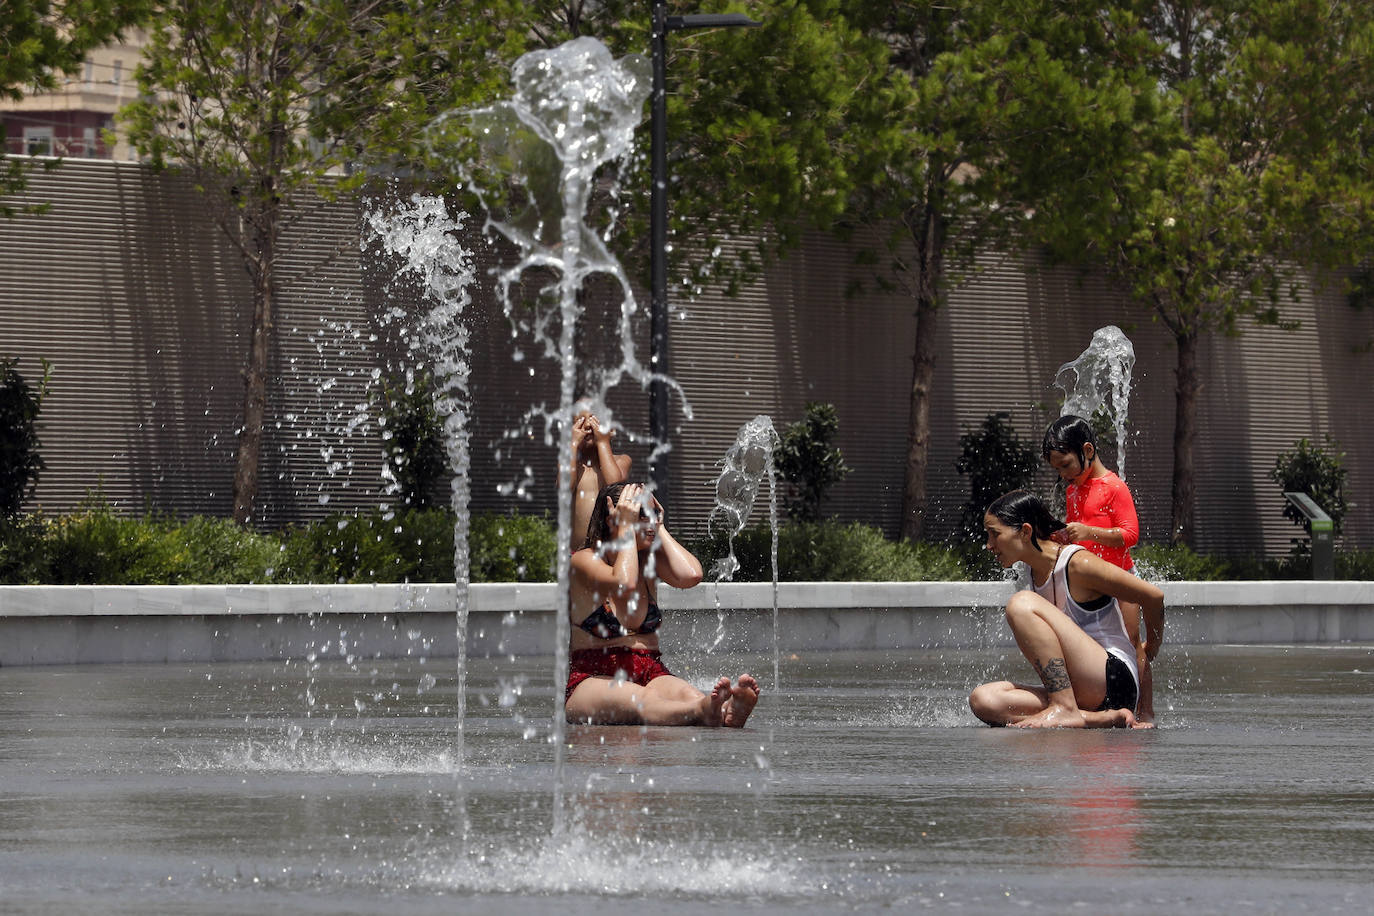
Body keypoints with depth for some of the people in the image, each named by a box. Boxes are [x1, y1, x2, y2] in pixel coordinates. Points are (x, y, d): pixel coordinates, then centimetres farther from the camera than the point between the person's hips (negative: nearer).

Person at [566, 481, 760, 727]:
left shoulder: (650, 559, 14)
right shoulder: (585, 560, -3)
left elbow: (691, 575, -8)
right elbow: (625, 584, -24)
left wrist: (660, 529, 3)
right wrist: (626, 528, -12)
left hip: (650, 674, 5)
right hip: (594, 680, -5)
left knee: (689, 696, -32)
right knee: (642, 701, -40)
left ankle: (729, 714, -67)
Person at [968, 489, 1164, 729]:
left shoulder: (1079, 564, -10)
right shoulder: (1034, 574, 15)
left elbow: (1154, 597, -4)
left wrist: (1152, 647, 14)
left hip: (1113, 680, -8)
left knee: (1022, 604, -19)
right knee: (983, 700, -16)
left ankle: (1064, 709, -27)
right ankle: (1099, 719, -20)